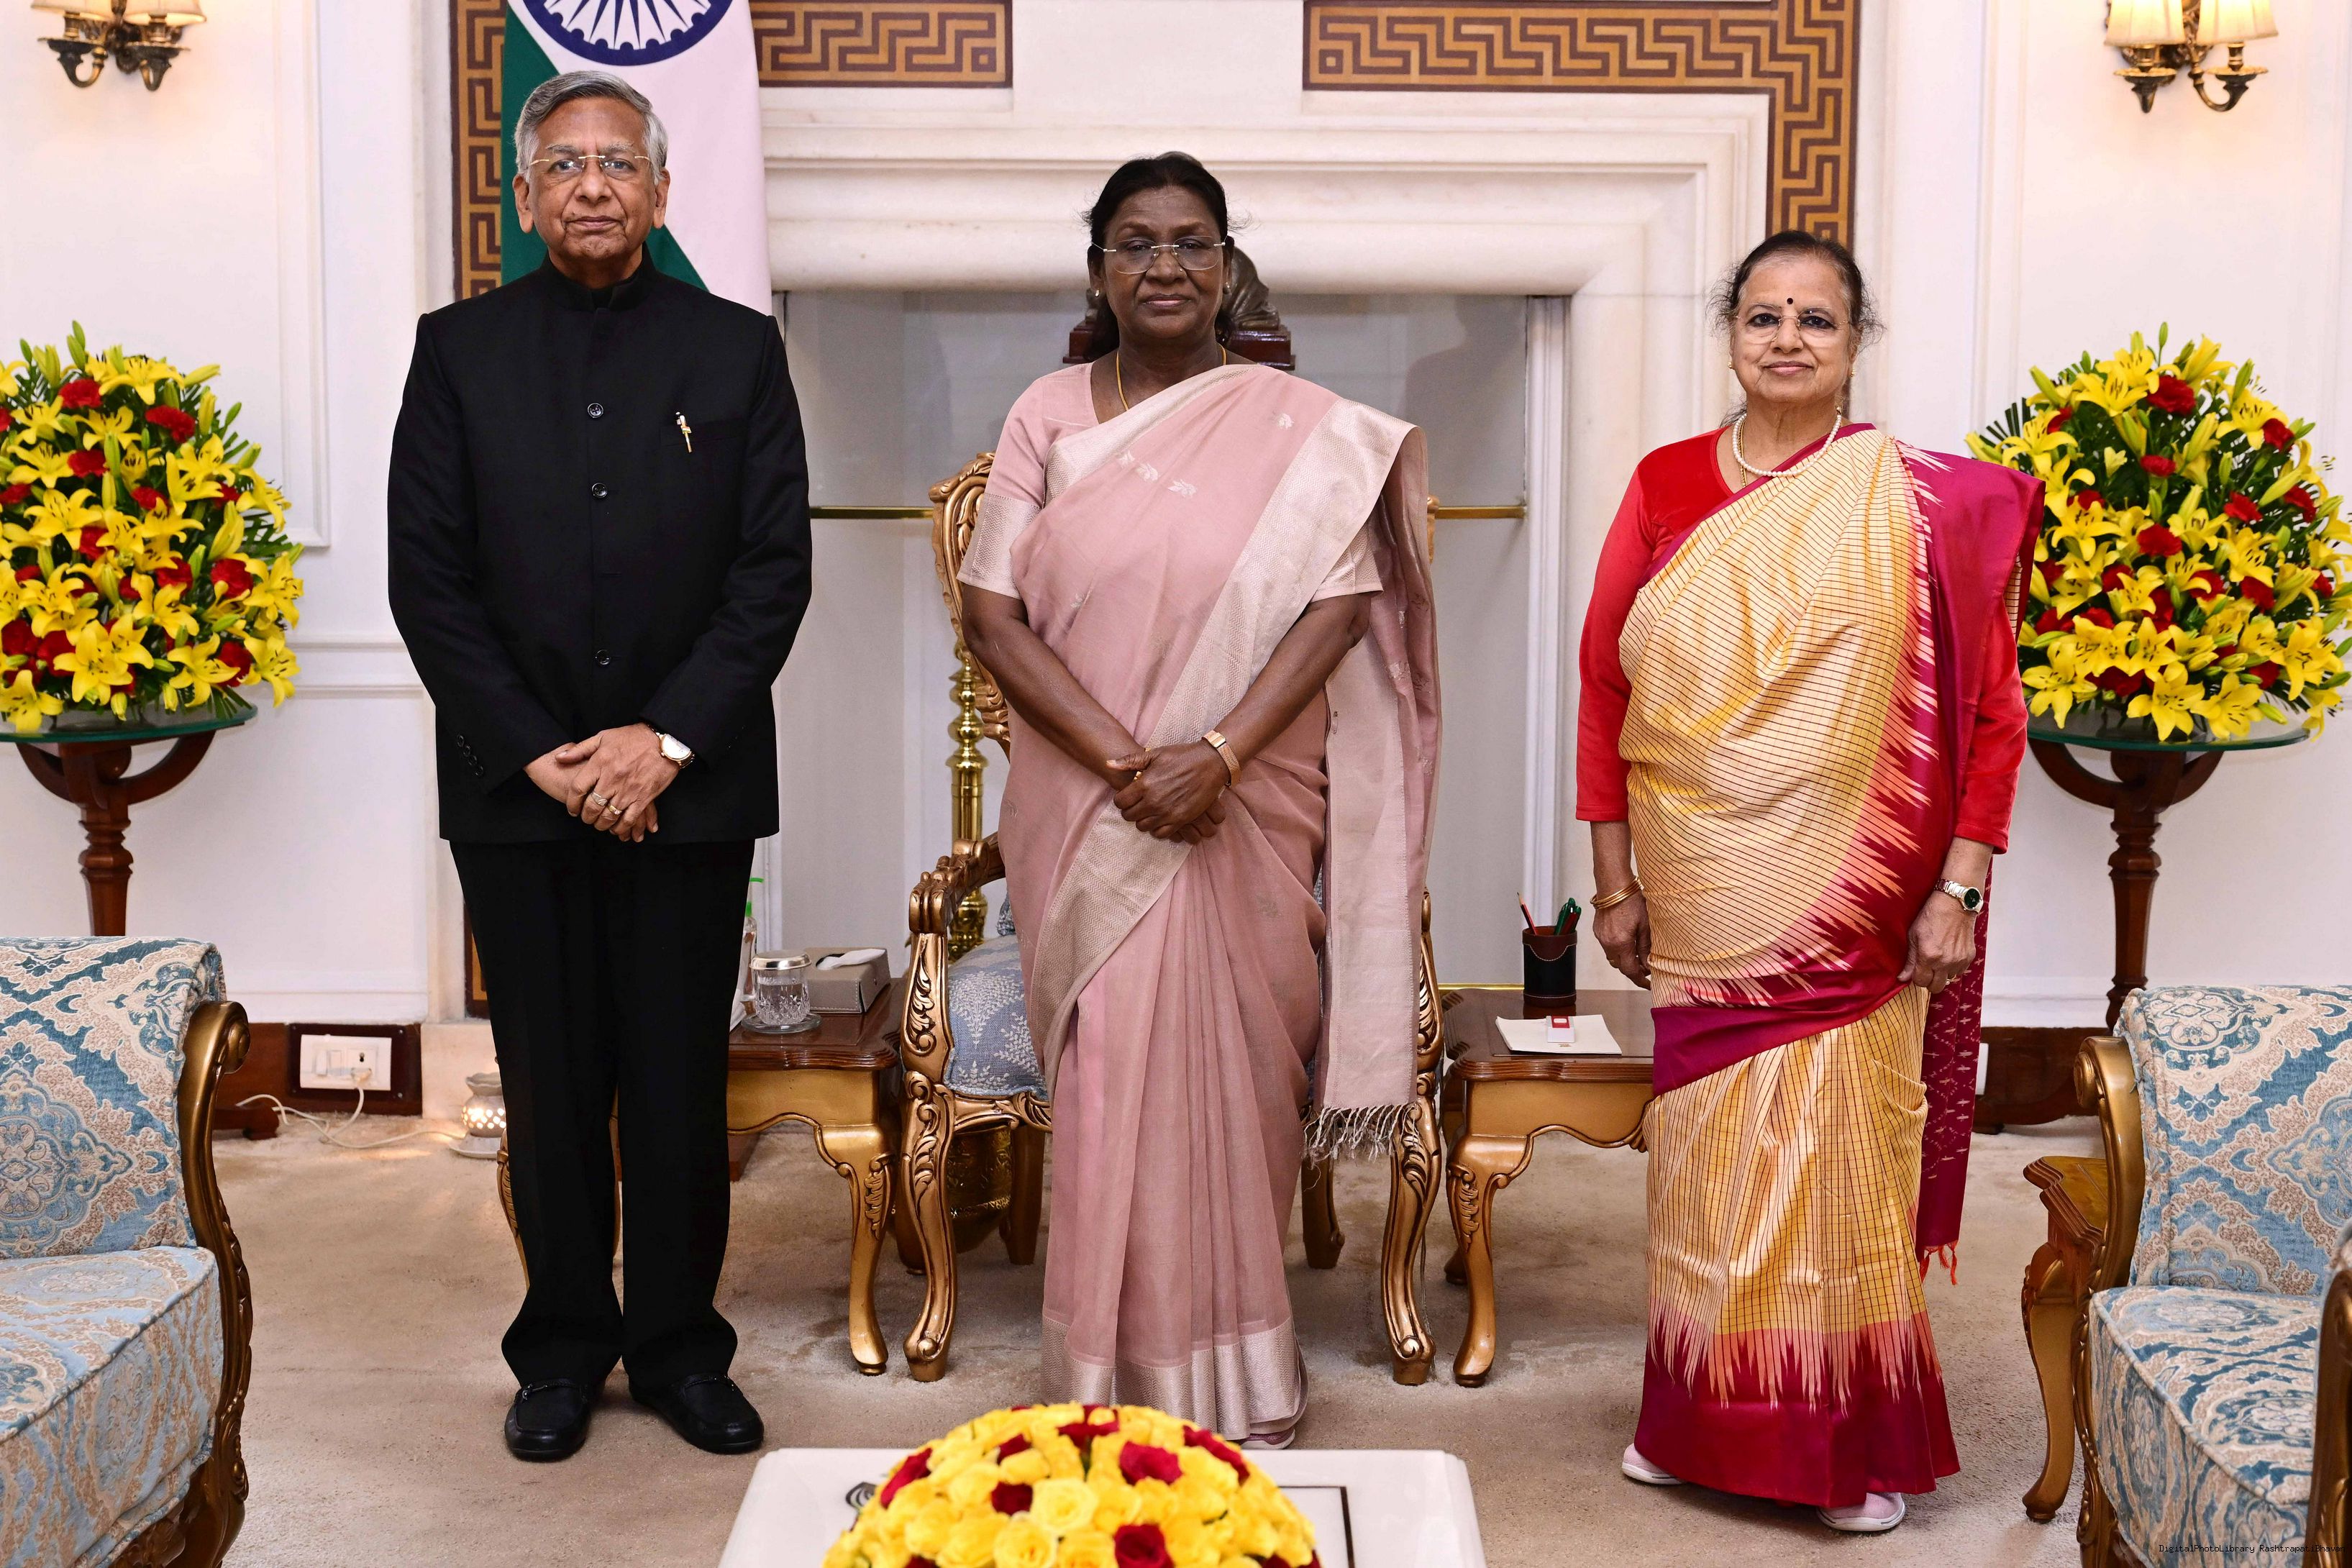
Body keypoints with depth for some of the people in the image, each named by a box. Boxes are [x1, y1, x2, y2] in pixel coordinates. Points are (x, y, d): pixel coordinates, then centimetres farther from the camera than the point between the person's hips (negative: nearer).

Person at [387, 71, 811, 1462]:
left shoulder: (739, 350, 5)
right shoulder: (459, 351, 6)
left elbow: (775, 568, -1)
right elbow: (426, 577, 0)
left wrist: (669, 739, -11)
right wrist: (538, 755, -9)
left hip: (687, 788, 0)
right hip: (516, 787, 1)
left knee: (682, 1084, 5)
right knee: (550, 1084, 8)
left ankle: (679, 1347, 20)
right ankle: (564, 1350, 21)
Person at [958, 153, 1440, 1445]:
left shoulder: (1301, 430, 1)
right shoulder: (1048, 418, 4)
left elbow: (1340, 606, -8)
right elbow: (992, 613, -3)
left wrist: (1216, 756, -20)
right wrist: (1125, 761, -14)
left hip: (1244, 822, -1)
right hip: (1084, 822, 1)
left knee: (1232, 1082, 4)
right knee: (1113, 1083, 3)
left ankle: (1235, 1386, 22)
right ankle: (1120, 1380, 19)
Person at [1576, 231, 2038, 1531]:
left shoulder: (1923, 504, -2)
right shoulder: (1666, 487, 5)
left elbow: (1988, 710, -2)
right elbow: (1606, 685, 7)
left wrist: (1958, 888, -7)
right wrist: (1615, 881, 5)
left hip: (1852, 909, -2)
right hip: (1703, 907, 3)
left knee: (1837, 1161, 2)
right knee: (1705, 1162, 10)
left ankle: (1856, 1447, 19)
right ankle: (1699, 1423, 27)